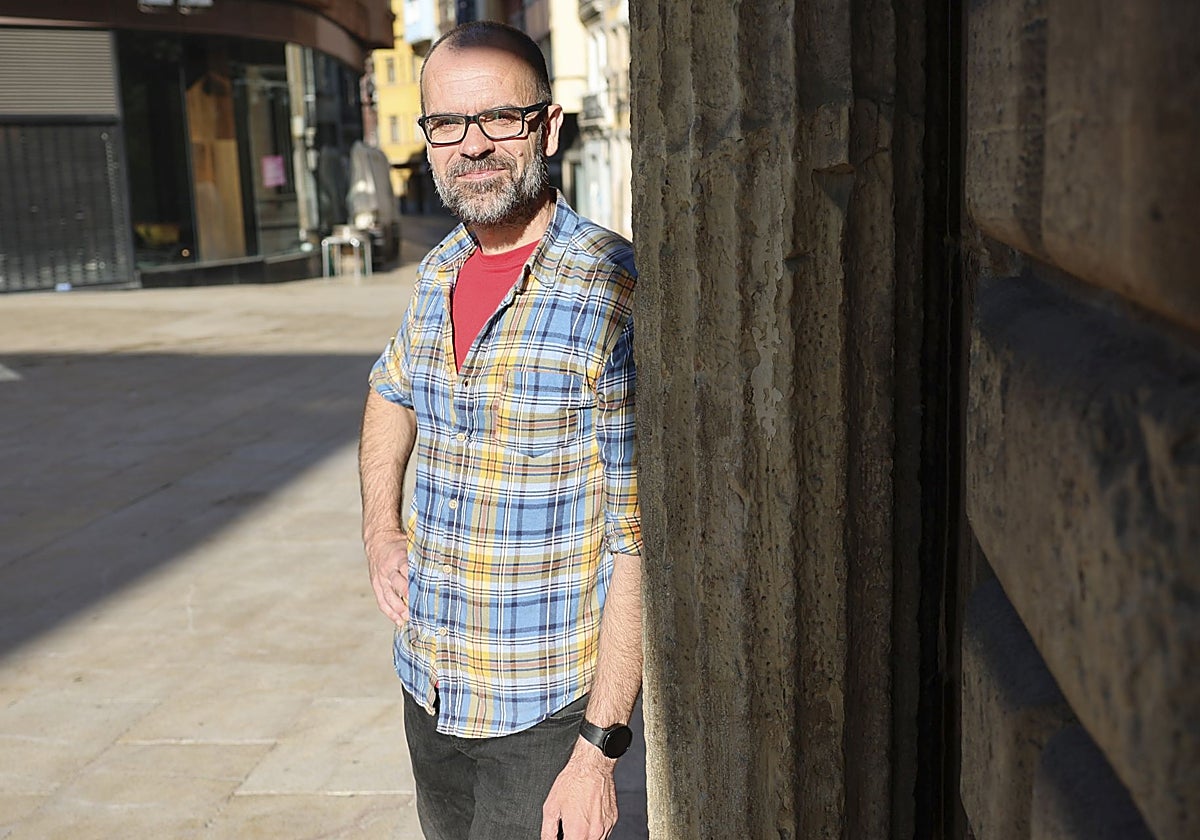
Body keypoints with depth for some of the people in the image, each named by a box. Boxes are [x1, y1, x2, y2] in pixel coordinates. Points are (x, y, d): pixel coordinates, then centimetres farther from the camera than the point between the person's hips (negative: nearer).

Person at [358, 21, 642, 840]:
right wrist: (381, 530, 10)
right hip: (430, 687, 7)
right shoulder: (438, 274, 2)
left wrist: (600, 748, -21)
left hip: (545, 712, -6)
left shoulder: (616, 293, -19)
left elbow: (640, 545, -20)